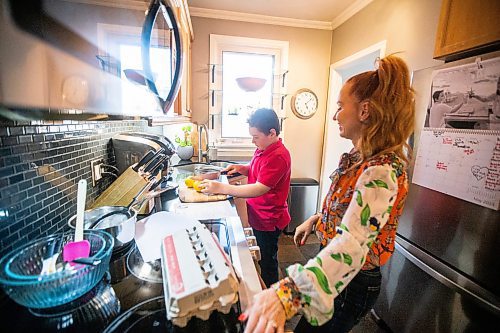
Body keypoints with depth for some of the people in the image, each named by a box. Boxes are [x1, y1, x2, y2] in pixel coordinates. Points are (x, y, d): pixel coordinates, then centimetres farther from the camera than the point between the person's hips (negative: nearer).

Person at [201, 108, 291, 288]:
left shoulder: (278, 156, -26)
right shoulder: (263, 149, 5)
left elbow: (259, 189, -31)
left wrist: (221, 188, -28)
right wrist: (241, 168, 0)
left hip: (269, 220, -9)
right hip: (258, 217, 9)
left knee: (267, 262, 10)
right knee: (260, 258, 24)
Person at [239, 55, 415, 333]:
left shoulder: (381, 172, -30)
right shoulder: (361, 157, 2)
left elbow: (352, 243, -43)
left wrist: (288, 291, -52)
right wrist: (316, 220, 9)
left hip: (352, 283, -8)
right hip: (337, 275, 9)